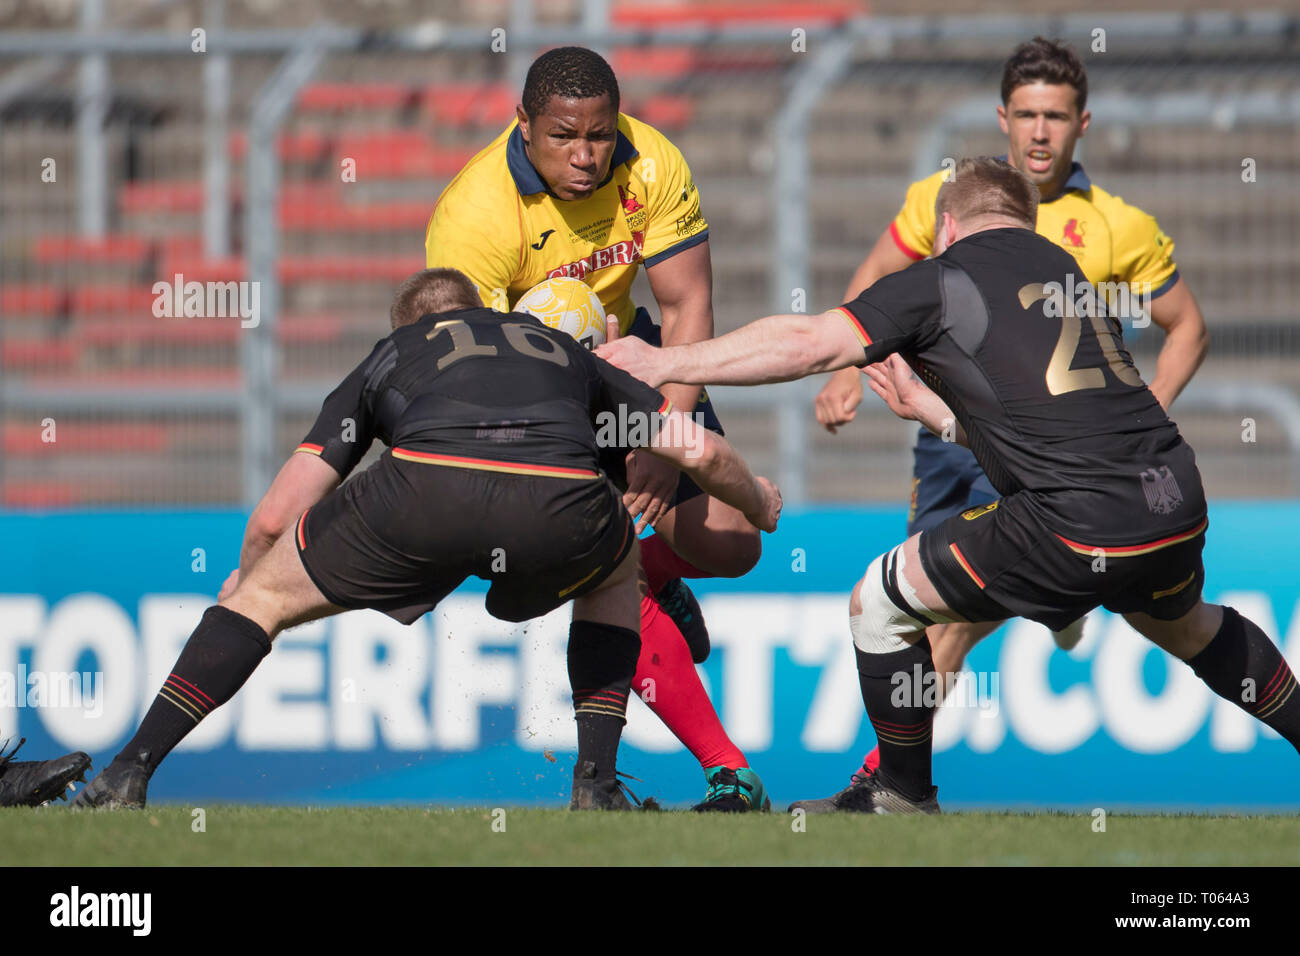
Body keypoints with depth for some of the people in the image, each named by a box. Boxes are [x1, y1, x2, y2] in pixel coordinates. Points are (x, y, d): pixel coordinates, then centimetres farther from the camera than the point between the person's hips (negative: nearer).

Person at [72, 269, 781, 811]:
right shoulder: (560, 347, 41)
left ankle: (129, 773, 11)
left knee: (263, 596, 21)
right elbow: (701, 450, 43)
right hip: (563, 504, 1)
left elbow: (275, 516, 28)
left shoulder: (384, 359, 35)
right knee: (618, 571, 38)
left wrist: (243, 584, 50)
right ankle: (596, 784, 26)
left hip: (427, 488, -1)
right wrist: (758, 504, 66)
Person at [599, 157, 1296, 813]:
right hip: (1180, 509, 7)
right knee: (1183, 621, 40)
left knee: (880, 605, 11)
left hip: (1078, 529, -7)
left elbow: (809, 344, -4)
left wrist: (665, 363, 3)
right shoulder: (1068, 274, 23)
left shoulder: (942, 281, 3)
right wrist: (931, 409, 37)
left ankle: (904, 797, 22)